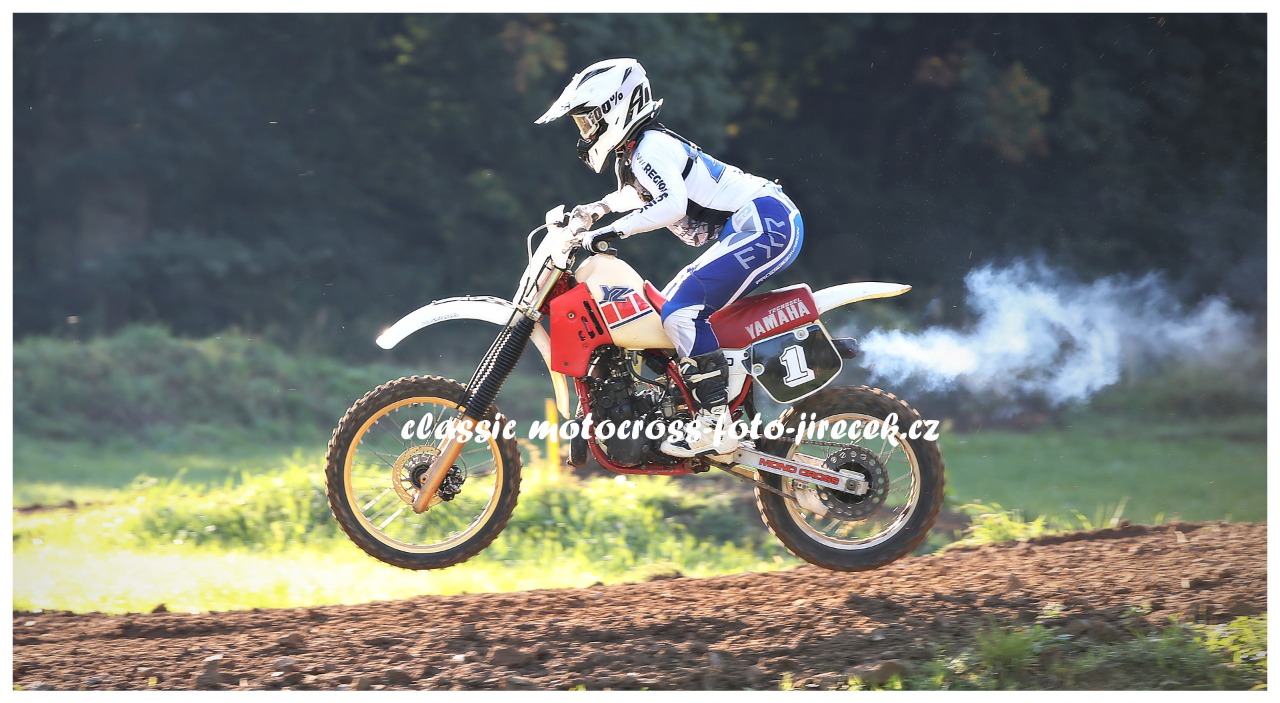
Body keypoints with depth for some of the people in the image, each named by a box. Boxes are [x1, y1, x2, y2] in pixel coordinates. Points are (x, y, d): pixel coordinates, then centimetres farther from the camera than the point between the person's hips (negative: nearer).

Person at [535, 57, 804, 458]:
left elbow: (671, 204, -32)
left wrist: (612, 231, -31)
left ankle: (716, 424, -20)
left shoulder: (649, 147, -13)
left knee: (681, 311, -19)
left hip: (766, 225, -11)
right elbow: (638, 194, 43)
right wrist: (598, 208, 30)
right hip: (752, 229, 11)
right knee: (669, 308, 16)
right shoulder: (631, 154, 18)